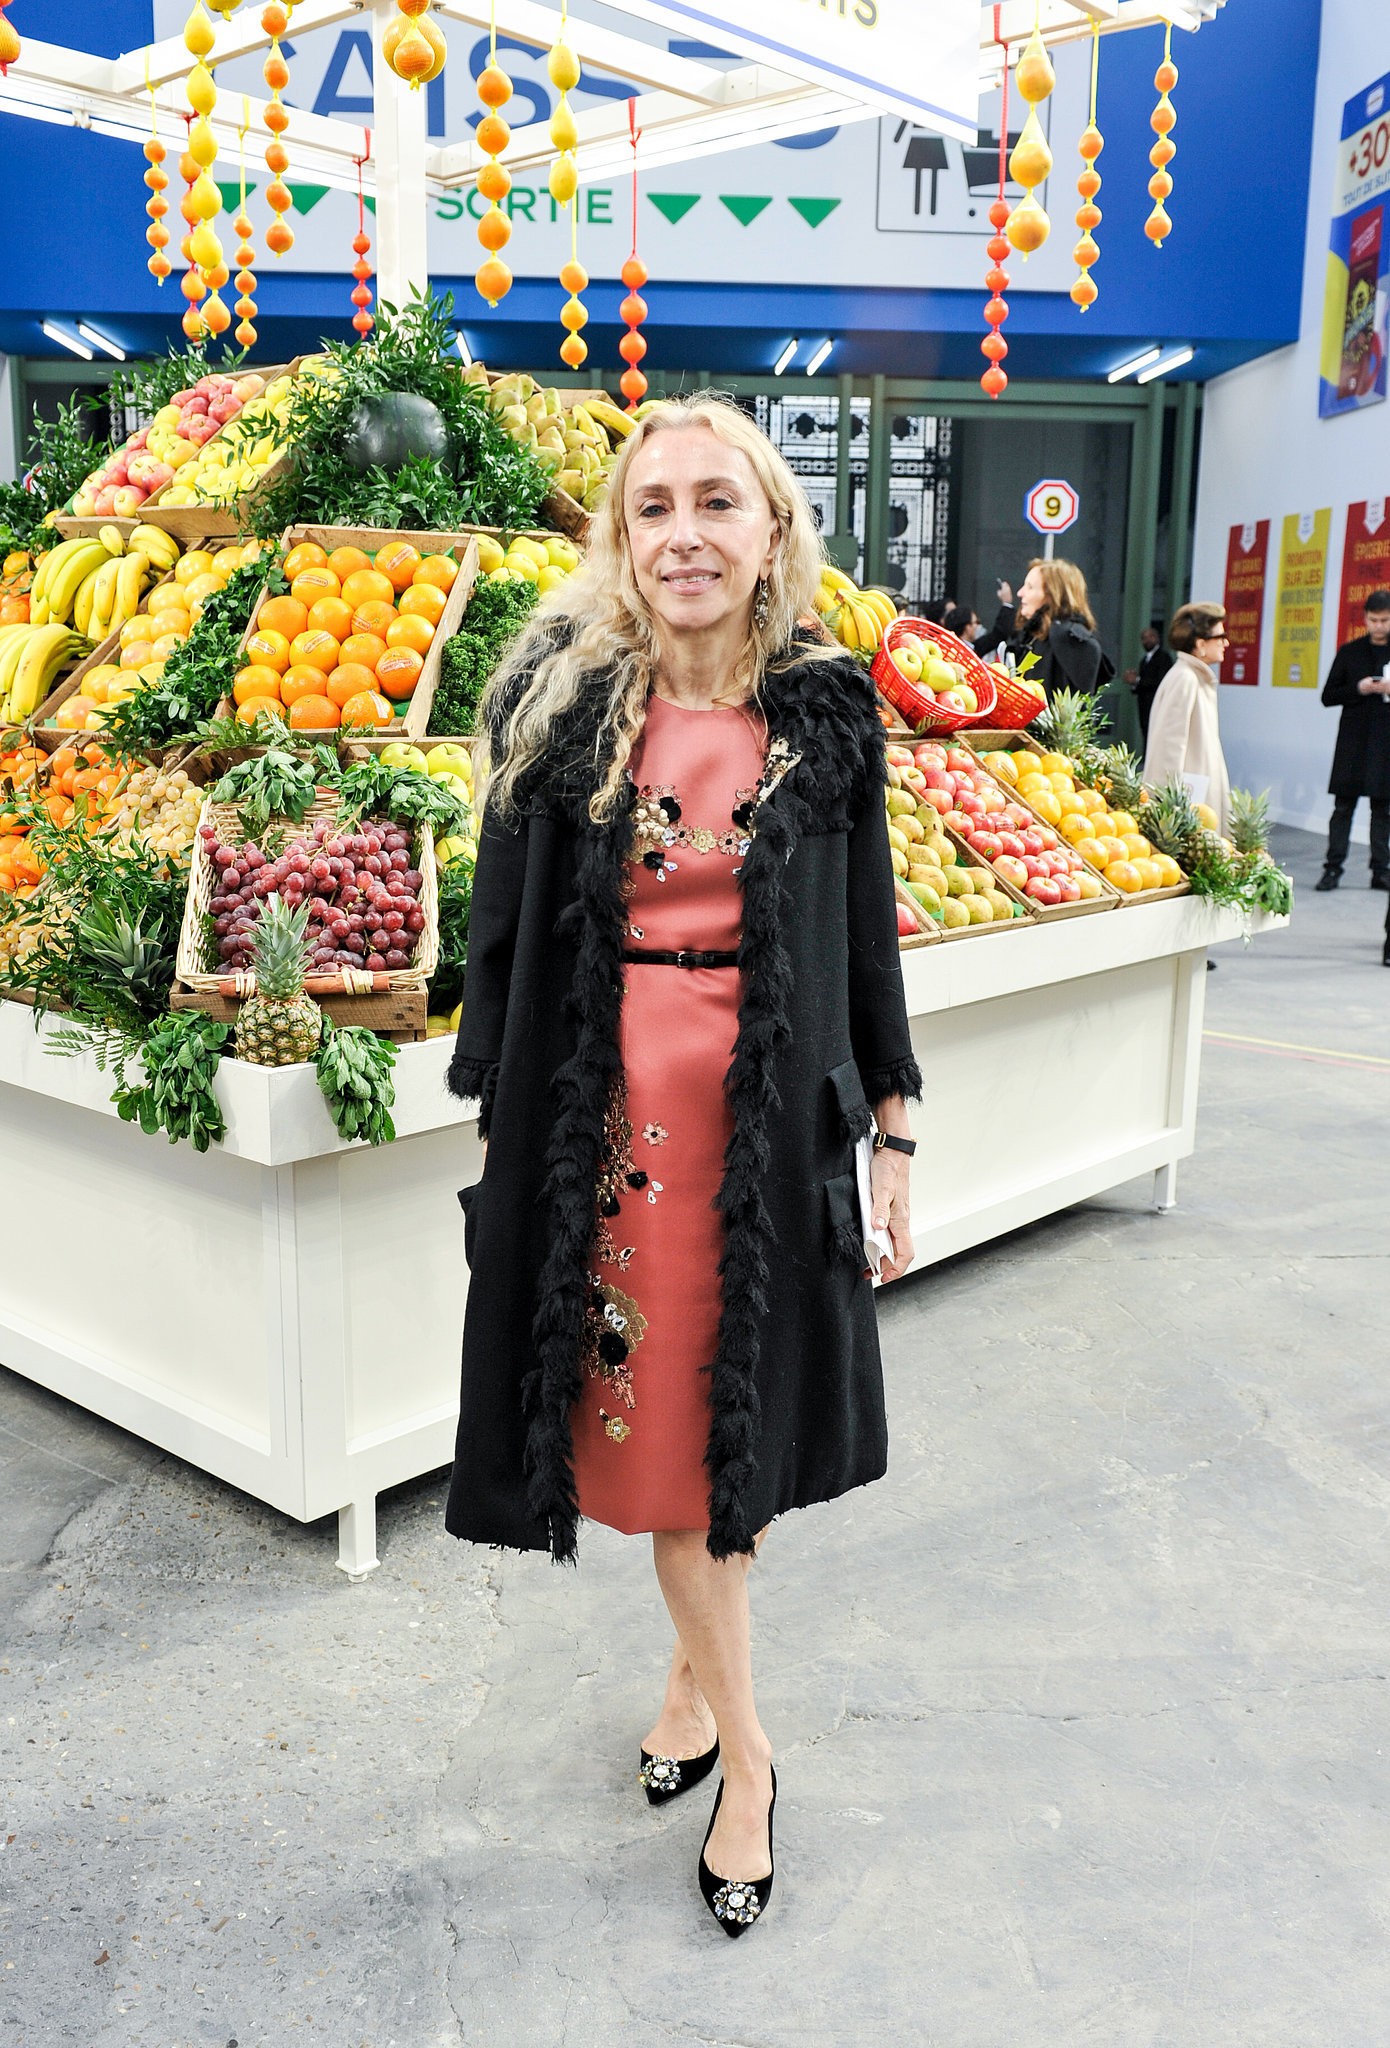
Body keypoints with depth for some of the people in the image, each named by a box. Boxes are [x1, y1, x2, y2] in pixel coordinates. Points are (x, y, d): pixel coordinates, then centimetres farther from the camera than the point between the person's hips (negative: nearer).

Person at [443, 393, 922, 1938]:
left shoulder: (829, 713, -1)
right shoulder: (559, 704, -3)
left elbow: (868, 936, 4)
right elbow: (505, 928, 1)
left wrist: (892, 1132, 5)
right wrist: (495, 1115, 0)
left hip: (774, 1115, 1)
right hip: (614, 1114, 0)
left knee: (731, 1408, 12)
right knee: (653, 1414, 8)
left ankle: (694, 1665, 41)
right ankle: (743, 1744, 27)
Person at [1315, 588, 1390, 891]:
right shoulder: (1349, 652, 6)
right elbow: (1328, 696, 5)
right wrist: (1358, 689, -11)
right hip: (1354, 740, 0)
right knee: (1343, 806, -1)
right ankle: (1333, 868, 1)